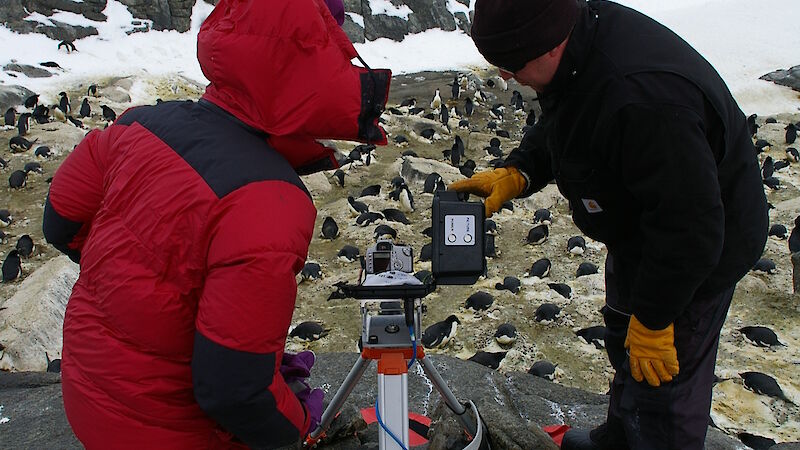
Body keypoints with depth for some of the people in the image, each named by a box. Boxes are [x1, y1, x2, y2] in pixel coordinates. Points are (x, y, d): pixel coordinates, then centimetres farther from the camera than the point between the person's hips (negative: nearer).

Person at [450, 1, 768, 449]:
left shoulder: (643, 97, -41)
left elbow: (688, 226, -35)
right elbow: (556, 129, 6)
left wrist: (652, 319, -24)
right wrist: (514, 175, -10)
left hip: (694, 256, -10)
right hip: (640, 232, 10)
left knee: (660, 389, 3)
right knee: (623, 342, 28)